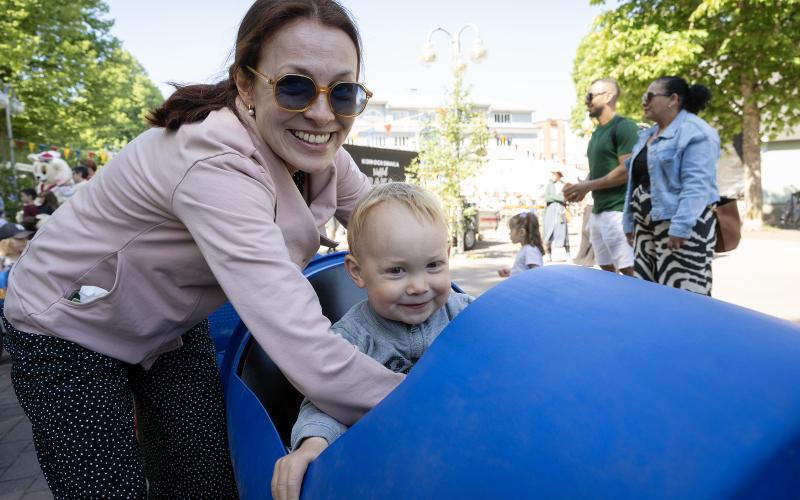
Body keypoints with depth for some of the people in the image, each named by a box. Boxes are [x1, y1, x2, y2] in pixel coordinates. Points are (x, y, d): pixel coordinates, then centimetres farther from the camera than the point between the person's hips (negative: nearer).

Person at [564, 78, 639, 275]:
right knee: (607, 269, 13)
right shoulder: (597, 132, 18)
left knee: (629, 270, -9)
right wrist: (583, 188, 7)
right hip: (597, 212, 9)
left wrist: (587, 186, -13)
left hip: (618, 210, -9)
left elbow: (627, 170, -17)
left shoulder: (624, 127, -9)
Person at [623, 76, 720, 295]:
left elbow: (696, 184, -20)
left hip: (680, 224, -9)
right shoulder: (648, 134, 18)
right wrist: (630, 221, 17)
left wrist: (680, 226, -26)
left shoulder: (695, 132, -10)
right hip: (647, 225, 9)